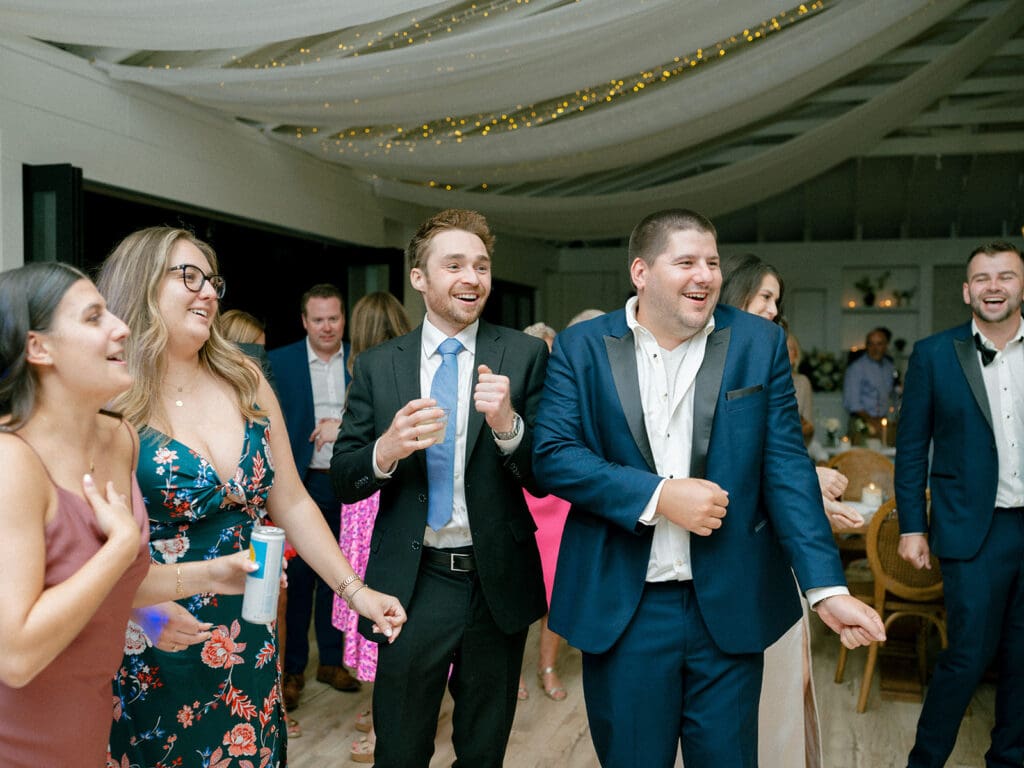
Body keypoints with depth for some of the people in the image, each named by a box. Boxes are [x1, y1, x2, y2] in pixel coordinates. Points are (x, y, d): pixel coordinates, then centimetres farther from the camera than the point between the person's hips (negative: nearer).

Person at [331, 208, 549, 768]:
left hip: (499, 583, 0)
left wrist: (507, 425, -25)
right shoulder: (376, 366, 0)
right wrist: (386, 451, -21)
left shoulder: (525, 355, -4)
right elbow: (344, 481, 1)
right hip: (412, 583, 0)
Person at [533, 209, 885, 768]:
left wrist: (826, 587, -10)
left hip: (729, 608, 1)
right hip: (621, 610, 0)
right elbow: (552, 455, -8)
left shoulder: (760, 344, 1)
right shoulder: (581, 347, -1)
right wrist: (658, 496, -18)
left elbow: (786, 468, -2)